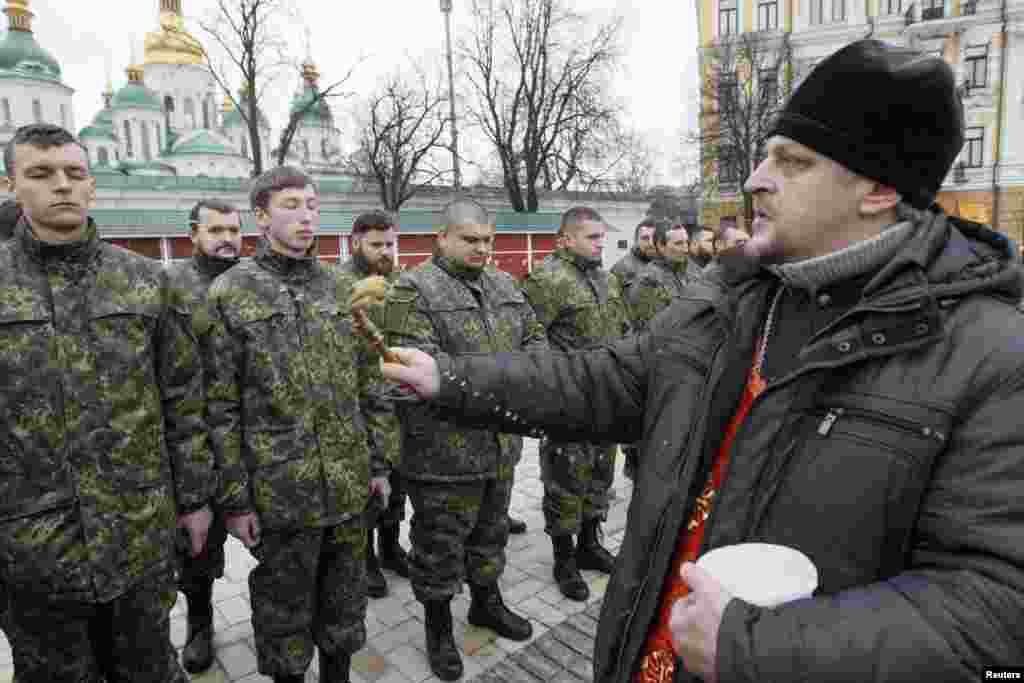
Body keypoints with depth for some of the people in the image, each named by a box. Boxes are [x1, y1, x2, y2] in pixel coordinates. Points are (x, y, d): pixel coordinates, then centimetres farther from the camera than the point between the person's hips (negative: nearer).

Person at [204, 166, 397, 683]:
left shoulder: (342, 288, 6)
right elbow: (220, 407, -8)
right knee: (284, 614, 15)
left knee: (345, 606, 19)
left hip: (350, 486, 4)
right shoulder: (229, 293, -6)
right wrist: (234, 498, -8)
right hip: (279, 492, -3)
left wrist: (380, 461, 7)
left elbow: (370, 384, 8)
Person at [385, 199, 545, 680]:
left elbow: (536, 338, 14)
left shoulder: (505, 285, 10)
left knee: (490, 530, 24)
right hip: (444, 448, -6)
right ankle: (439, 627, 32)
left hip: (501, 441, 7)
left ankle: (486, 602, 46)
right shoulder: (415, 289, -12)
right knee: (439, 543, 10)